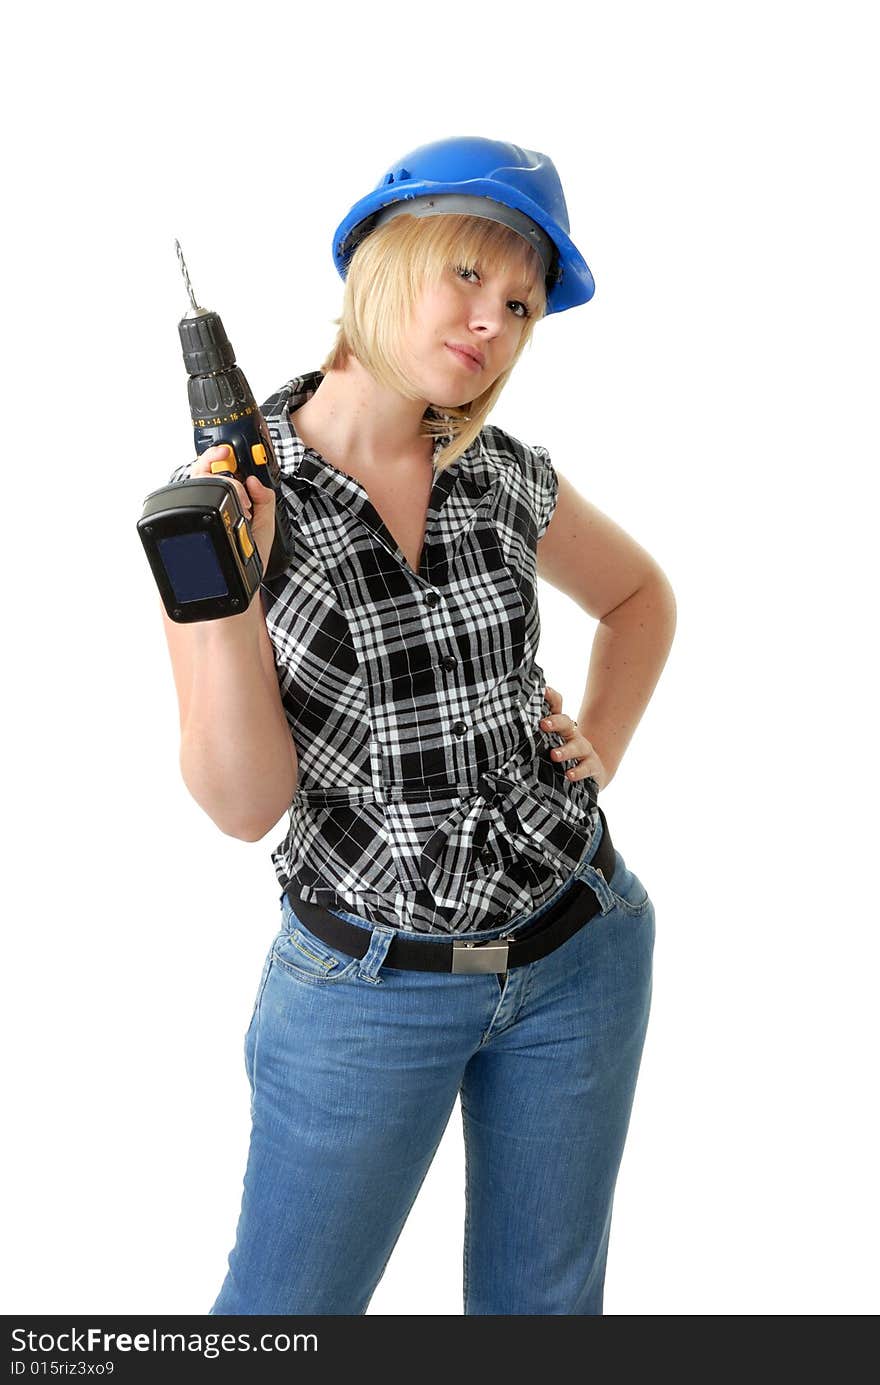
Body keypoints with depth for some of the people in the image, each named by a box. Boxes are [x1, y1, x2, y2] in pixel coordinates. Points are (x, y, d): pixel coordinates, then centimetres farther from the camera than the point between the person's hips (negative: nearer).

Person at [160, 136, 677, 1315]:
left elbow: (641, 595, 17)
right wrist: (227, 604, -27)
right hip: (369, 978, -2)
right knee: (284, 1308, 14)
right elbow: (244, 805, -14)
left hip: (580, 949, 3)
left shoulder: (508, 478, -4)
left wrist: (601, 751, 2)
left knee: (539, 1303, 18)